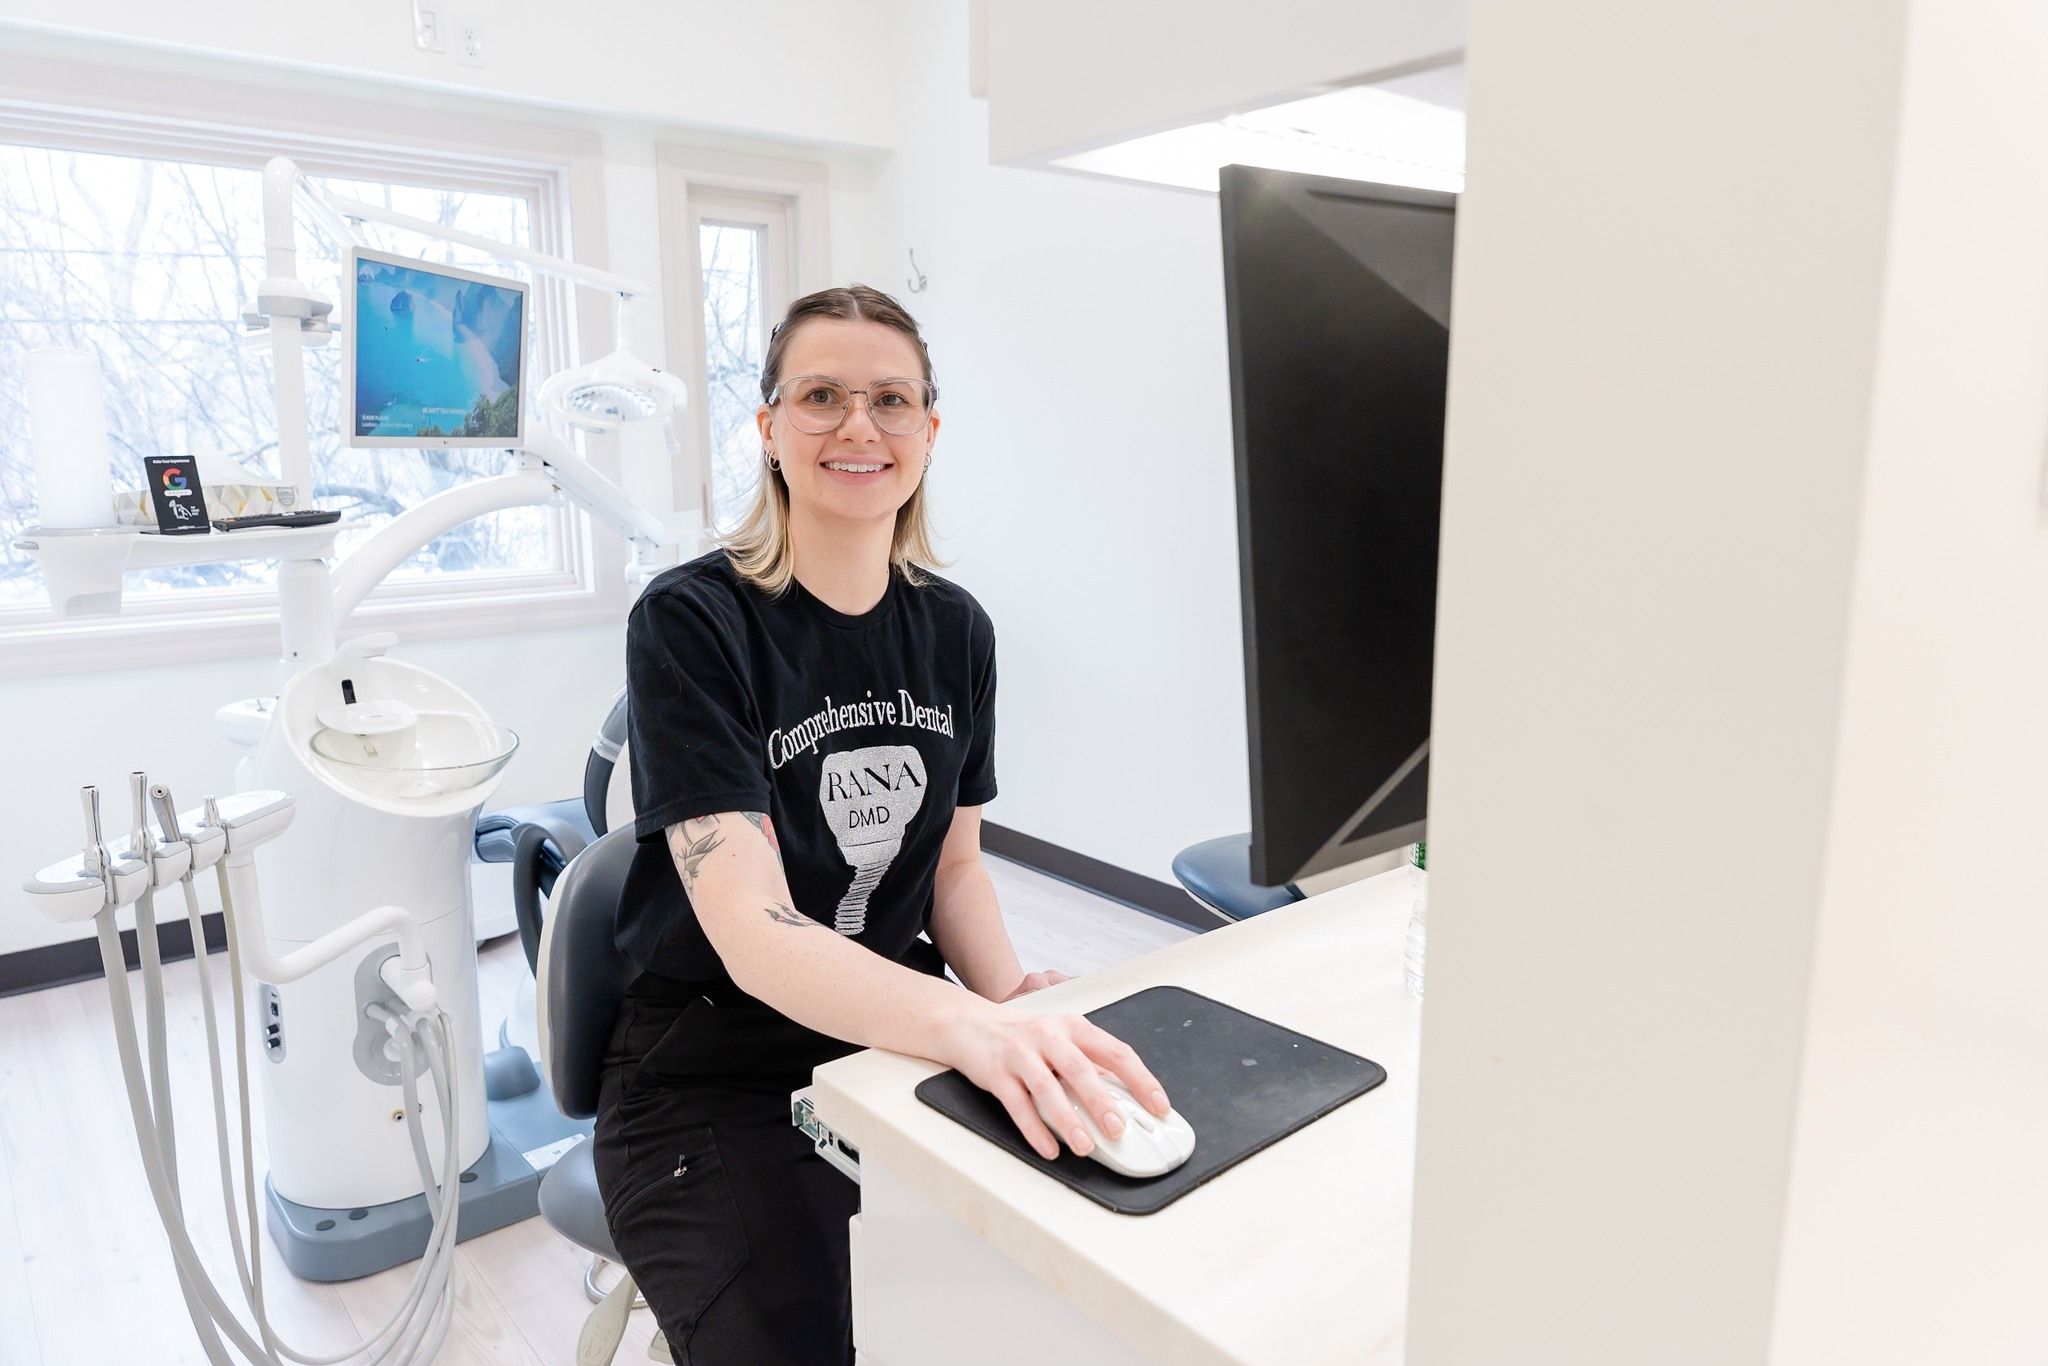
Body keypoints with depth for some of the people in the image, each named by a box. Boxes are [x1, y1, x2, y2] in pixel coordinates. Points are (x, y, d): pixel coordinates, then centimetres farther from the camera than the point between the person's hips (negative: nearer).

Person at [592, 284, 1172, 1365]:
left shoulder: (954, 628, 3)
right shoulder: (690, 622, -14)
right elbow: (753, 933, -23)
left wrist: (1012, 1000, -11)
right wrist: (970, 1027, -40)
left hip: (896, 1045, 5)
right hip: (715, 1083, -4)